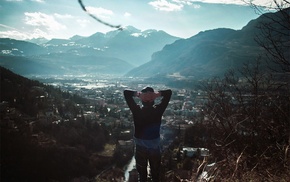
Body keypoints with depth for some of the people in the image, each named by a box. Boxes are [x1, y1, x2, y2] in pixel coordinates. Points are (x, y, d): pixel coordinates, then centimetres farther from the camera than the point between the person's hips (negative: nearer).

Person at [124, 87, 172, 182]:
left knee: (142, 174, 17)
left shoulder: (137, 110, -17)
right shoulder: (158, 110, -16)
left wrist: (137, 94, -23)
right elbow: (169, 92, -9)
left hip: (140, 148, 0)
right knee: (155, 174, 19)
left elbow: (126, 92, -10)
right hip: (155, 148, 0)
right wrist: (157, 94, -22)